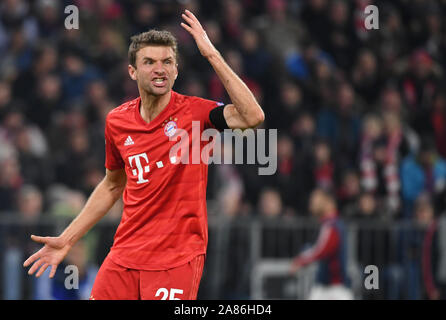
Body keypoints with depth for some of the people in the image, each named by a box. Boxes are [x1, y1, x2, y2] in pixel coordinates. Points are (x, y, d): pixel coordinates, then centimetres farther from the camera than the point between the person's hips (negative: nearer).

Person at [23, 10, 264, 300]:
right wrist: (66, 240, 19)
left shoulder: (194, 112, -8)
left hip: (178, 260, -4)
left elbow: (253, 118, -27)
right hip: (126, 253, 4)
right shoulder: (117, 121, 5)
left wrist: (212, 55, -26)